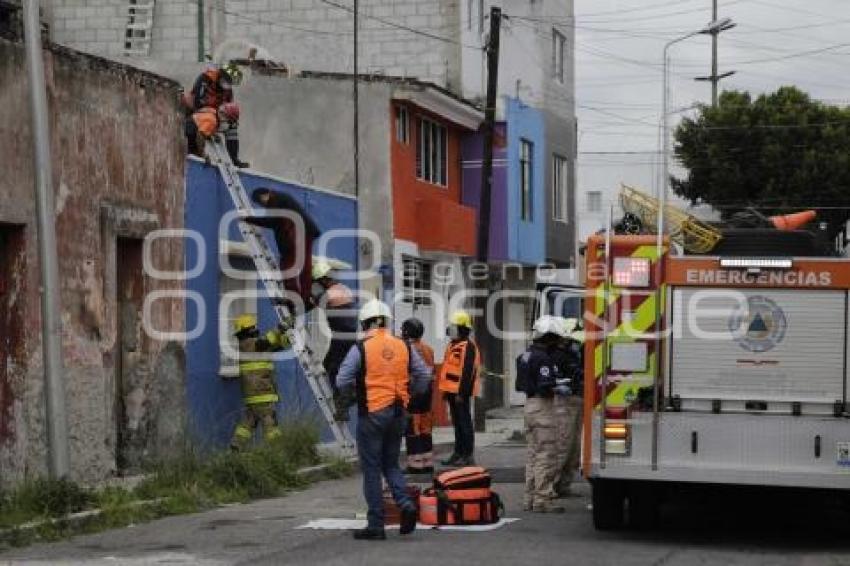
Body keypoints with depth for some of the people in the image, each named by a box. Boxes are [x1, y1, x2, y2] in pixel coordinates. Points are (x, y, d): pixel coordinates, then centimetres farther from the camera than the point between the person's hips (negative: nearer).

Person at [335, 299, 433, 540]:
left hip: (372, 413, -4)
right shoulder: (404, 347, 5)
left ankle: (376, 525, 4)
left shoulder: (360, 348, -8)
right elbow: (424, 375, 8)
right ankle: (405, 504, -5)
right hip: (398, 412, 5)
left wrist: (354, 392, 11)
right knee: (391, 464, 19)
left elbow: (343, 381, -9)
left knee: (371, 468, 3)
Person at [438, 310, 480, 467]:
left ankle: (467, 455, -3)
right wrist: (446, 390, 22)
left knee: (464, 423, -6)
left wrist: (461, 393, -23)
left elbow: (467, 372, -20)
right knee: (457, 423, 14)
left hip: (460, 393, -10)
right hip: (452, 391, 10)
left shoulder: (467, 347, -15)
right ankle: (458, 453, 21)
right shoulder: (453, 345, 17)